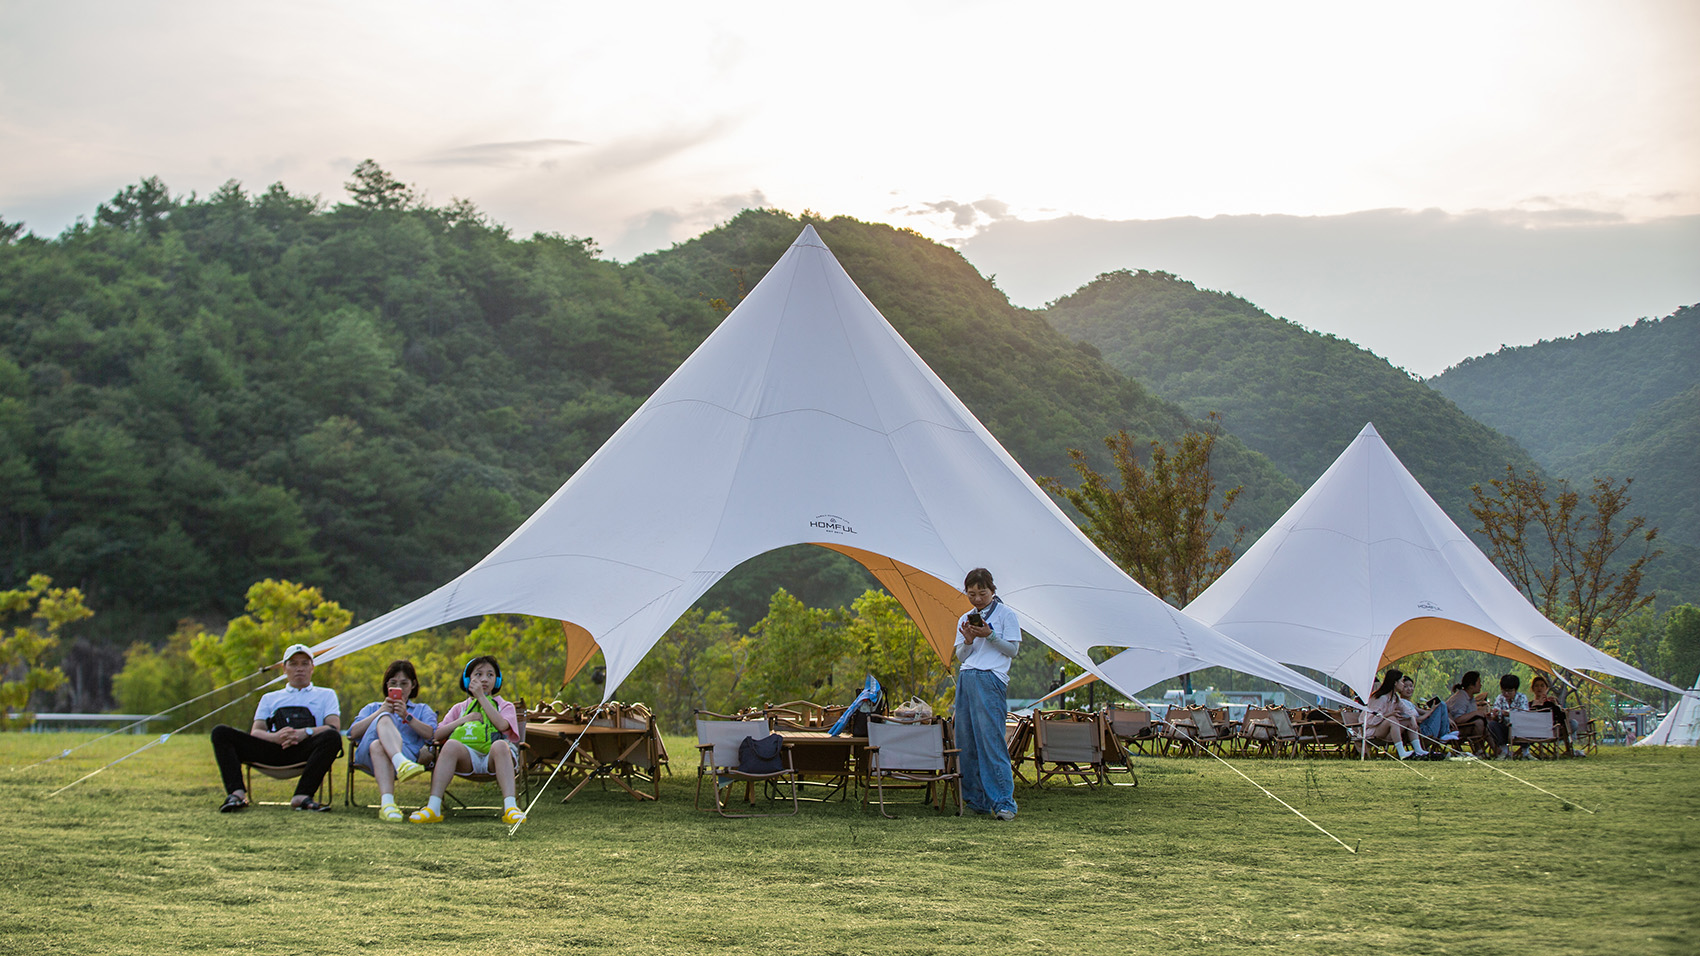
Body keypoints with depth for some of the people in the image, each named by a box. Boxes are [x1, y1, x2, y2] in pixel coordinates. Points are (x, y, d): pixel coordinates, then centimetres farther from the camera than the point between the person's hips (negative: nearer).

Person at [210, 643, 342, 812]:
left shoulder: (325, 695, 28)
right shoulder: (270, 698, 32)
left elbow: (334, 727, 9)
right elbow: (255, 732, 16)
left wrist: (306, 732, -12)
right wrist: (275, 737, -9)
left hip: (304, 750, -2)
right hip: (271, 750, 2)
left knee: (332, 737, -35)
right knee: (221, 733, -18)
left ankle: (302, 796, -41)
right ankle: (236, 793, -36)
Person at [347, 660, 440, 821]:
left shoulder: (423, 710, 34)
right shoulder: (373, 708, 39)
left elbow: (431, 734, 9)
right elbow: (353, 733, 16)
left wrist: (407, 717, -4)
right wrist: (380, 713, 5)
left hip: (407, 752, -1)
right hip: (367, 755, 1)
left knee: (378, 746, -39)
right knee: (385, 719, -34)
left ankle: (386, 803, -62)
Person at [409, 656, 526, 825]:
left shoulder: (505, 706, 21)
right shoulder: (460, 708, 26)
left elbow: (502, 725, -4)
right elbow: (437, 735, 13)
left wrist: (482, 697, 3)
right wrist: (464, 719, 3)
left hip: (493, 757, -1)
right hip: (468, 757, 1)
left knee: (500, 745, -37)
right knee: (452, 745, -33)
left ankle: (510, 807, -51)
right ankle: (433, 807, -42)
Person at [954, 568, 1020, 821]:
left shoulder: (1005, 614, 4)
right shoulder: (965, 620, 19)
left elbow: (1012, 650, 0)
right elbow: (960, 656, 16)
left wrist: (990, 636, -12)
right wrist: (968, 641, -3)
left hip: (992, 679, -6)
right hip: (966, 680, 6)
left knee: (991, 739, -14)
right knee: (967, 741, 2)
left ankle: (1004, 802, -16)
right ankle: (977, 800, 7)